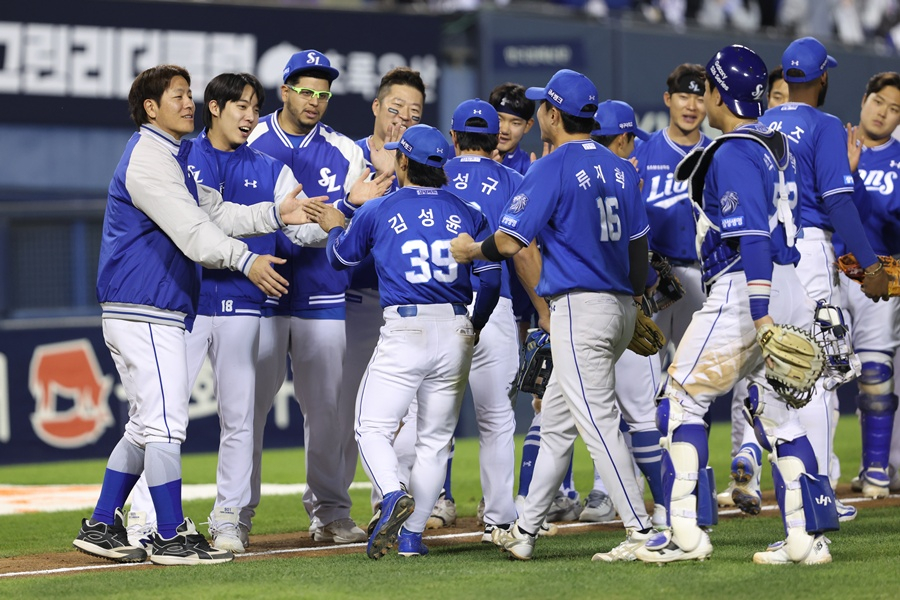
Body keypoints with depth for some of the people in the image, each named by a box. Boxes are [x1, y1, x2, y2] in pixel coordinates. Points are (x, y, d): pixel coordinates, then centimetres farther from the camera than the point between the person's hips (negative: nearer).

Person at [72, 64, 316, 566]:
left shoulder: (175, 158, 20)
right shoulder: (147, 158, -14)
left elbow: (216, 214, 14)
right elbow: (189, 229, -21)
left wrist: (275, 215, 1)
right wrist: (245, 260, -23)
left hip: (161, 312, 11)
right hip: (145, 311, -11)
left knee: (147, 425, 15)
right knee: (165, 423, -10)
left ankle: (102, 527, 19)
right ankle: (172, 538, -8)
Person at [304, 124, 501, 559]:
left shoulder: (378, 211, 3)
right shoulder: (467, 214, 8)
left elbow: (340, 258, 18)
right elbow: (491, 280, 6)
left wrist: (332, 229, 40)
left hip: (404, 329, -3)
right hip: (456, 334, 3)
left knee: (373, 428, 1)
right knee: (434, 438, 10)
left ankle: (393, 495, -27)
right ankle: (412, 534, 6)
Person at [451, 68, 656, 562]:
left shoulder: (551, 169, -11)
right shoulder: (619, 169, 12)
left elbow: (509, 242, -13)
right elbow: (638, 242, 16)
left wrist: (469, 251, 7)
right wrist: (637, 302, 26)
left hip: (579, 308, -9)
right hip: (620, 308, 9)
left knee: (598, 424, -9)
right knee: (555, 422, 16)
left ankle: (641, 531, -15)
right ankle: (525, 531, 22)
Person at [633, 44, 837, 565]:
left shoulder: (733, 155, -14)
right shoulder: (780, 146, 15)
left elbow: (752, 237, -22)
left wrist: (761, 316, -27)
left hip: (743, 289, -9)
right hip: (787, 288, 9)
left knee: (683, 401, 1)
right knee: (775, 409, 11)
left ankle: (688, 531, -3)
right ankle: (808, 536, 5)